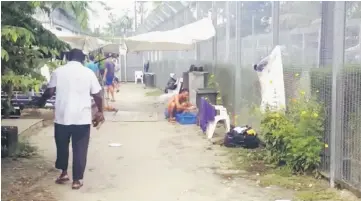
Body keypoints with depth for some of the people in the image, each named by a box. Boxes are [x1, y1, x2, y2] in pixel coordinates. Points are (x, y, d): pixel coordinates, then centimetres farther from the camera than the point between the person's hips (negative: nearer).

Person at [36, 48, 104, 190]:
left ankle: (64, 173, 30)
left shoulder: (58, 71, 2)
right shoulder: (88, 73, 0)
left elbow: (49, 92, 1)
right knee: (79, 149, 7)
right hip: (82, 118, -1)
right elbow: (97, 95, -1)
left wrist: (41, 102, 21)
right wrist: (100, 112, 13)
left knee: (62, 146, 21)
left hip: (62, 117, 1)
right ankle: (77, 180, 11)